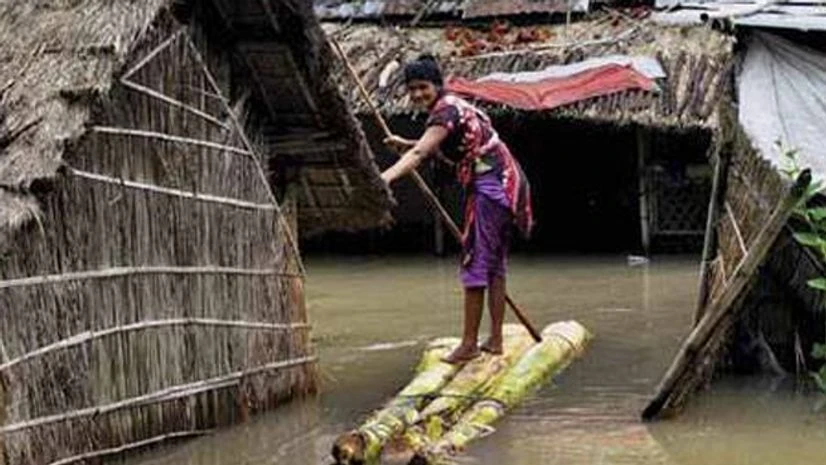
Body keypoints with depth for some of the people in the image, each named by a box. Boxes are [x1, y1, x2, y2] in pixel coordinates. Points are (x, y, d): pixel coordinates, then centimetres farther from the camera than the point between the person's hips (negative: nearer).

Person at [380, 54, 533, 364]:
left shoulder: (446, 111, -15)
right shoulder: (452, 105, 15)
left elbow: (419, 154, -30)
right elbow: (436, 147, 32)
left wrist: (385, 178, -42)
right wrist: (403, 143, 17)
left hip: (490, 185, -10)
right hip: (504, 184, 10)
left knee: (475, 263, -8)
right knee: (494, 264, 13)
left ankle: (469, 344, -7)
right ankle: (495, 340, 18)